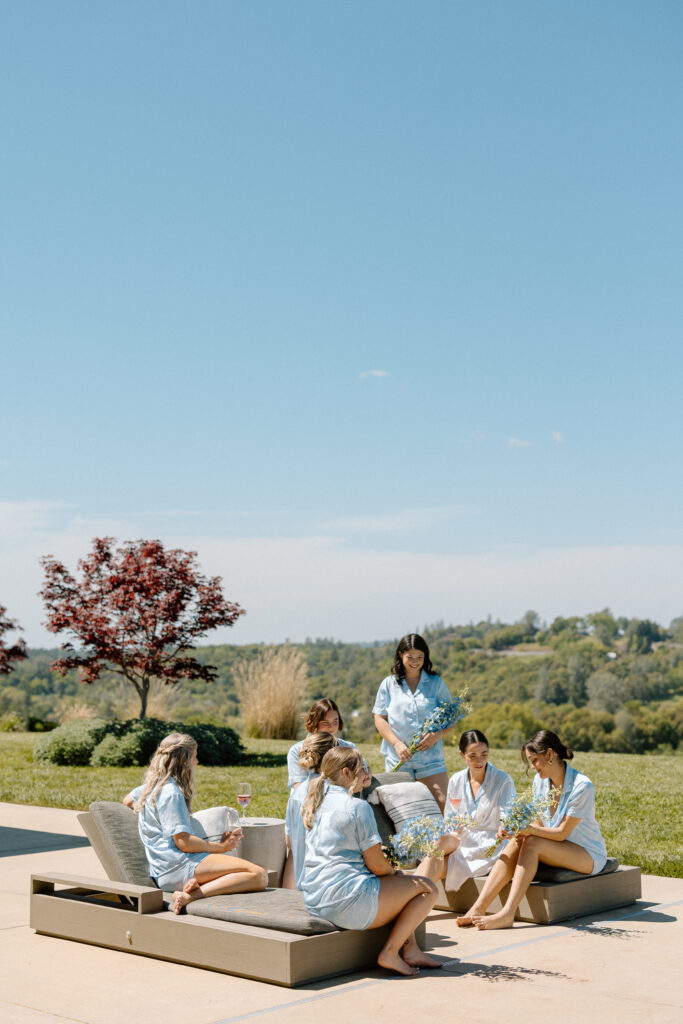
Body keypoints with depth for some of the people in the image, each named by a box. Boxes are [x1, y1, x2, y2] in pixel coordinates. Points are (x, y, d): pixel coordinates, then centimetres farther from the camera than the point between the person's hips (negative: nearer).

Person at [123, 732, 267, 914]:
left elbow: (128, 800, 42)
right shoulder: (171, 793, -10)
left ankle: (192, 893, -19)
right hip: (178, 866, -10)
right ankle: (194, 894, -31)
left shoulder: (152, 785, 20)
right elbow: (184, 843, -16)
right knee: (258, 875, -22)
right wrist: (220, 846, -3)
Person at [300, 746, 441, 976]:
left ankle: (410, 949, 19)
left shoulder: (316, 805, 13)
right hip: (347, 901, -9)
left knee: (403, 882, 28)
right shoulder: (358, 807, -13)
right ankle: (390, 952, 0)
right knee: (428, 889, 2)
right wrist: (395, 872, 10)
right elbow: (377, 865, -12)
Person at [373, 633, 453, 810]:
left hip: (431, 757, 0)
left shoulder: (436, 683, 8)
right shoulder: (389, 684, 8)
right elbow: (379, 719, 5)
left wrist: (438, 735, -11)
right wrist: (397, 744, -9)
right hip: (397, 759, 0)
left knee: (442, 805, -10)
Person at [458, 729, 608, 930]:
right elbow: (540, 825, 3)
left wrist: (528, 830, -33)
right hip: (555, 850, 6)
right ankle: (478, 908, -32)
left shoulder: (581, 786, -20)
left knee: (532, 843, -30)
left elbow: (562, 833, -21)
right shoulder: (540, 781, 2)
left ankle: (507, 914, -39)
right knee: (516, 843, -23)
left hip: (590, 855, -6)